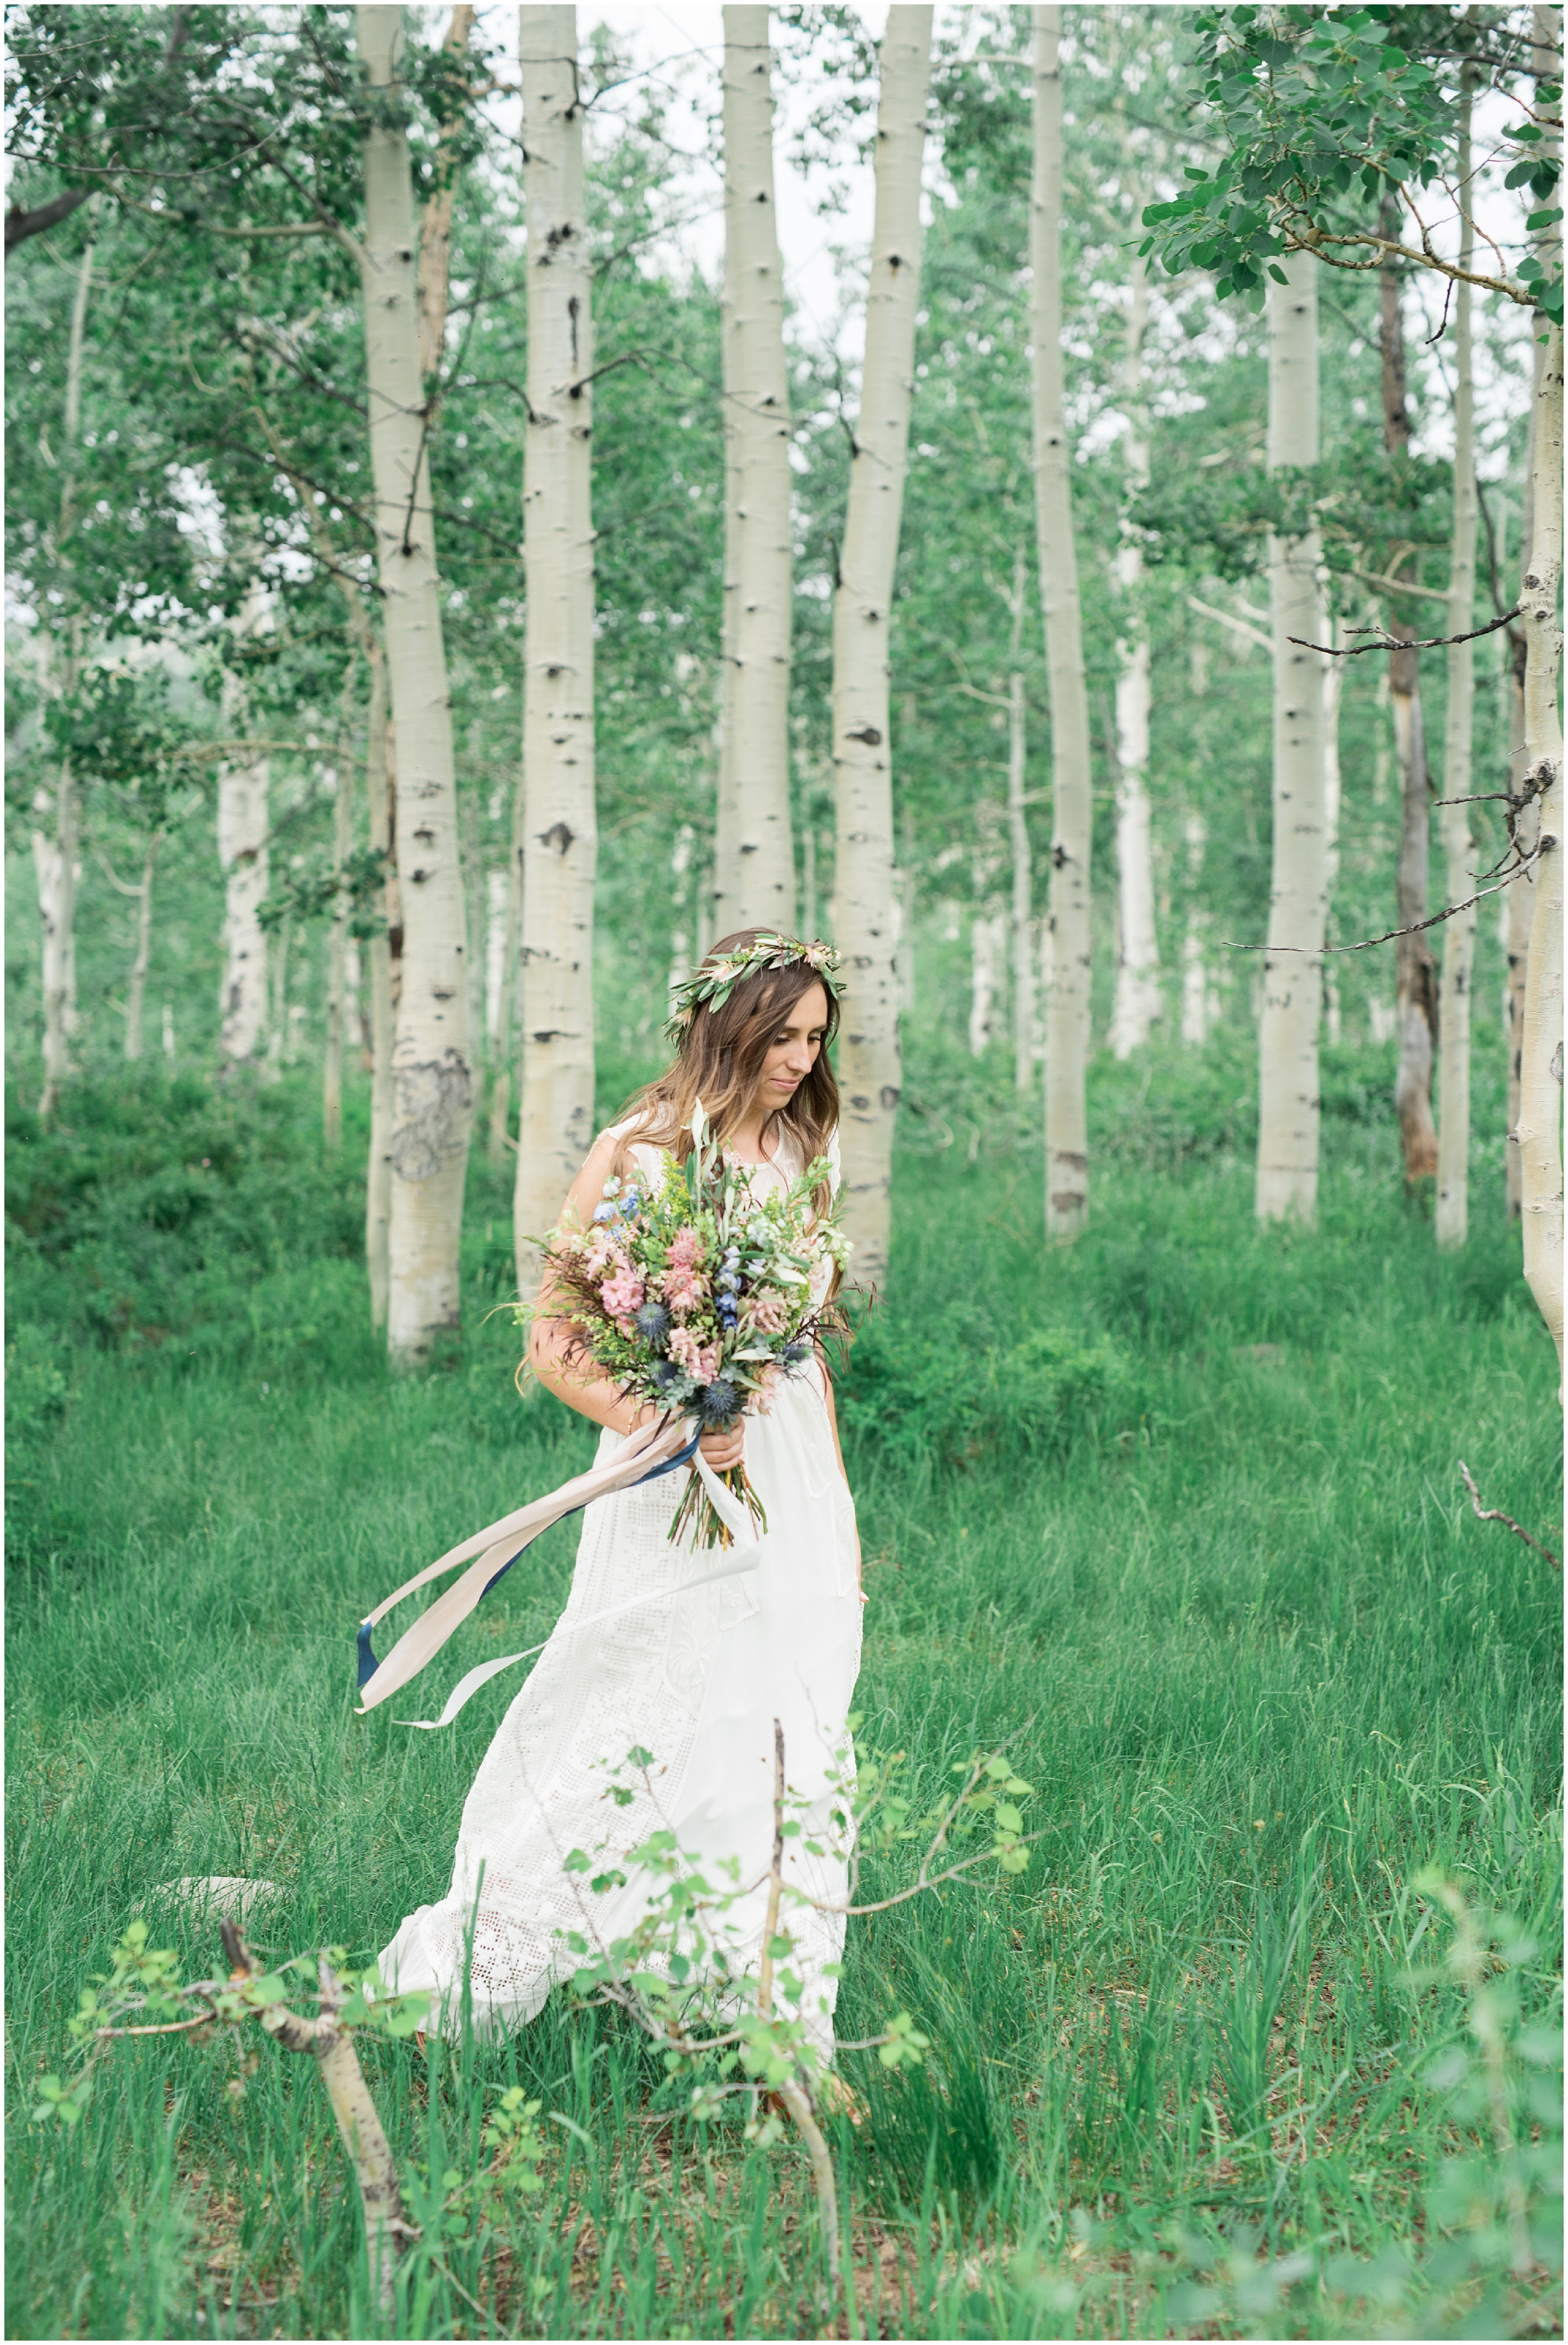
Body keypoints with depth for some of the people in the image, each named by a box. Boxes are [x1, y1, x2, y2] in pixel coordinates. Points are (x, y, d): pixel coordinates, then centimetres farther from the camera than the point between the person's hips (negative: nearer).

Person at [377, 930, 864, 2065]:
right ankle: (462, 1981, 8)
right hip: (677, 1497, -6)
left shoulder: (801, 1157, 12)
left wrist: (839, 1506, 18)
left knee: (797, 1756, 5)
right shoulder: (637, 1154, -7)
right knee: (639, 1738, -7)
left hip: (795, 1485, 6)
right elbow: (554, 1344, -7)